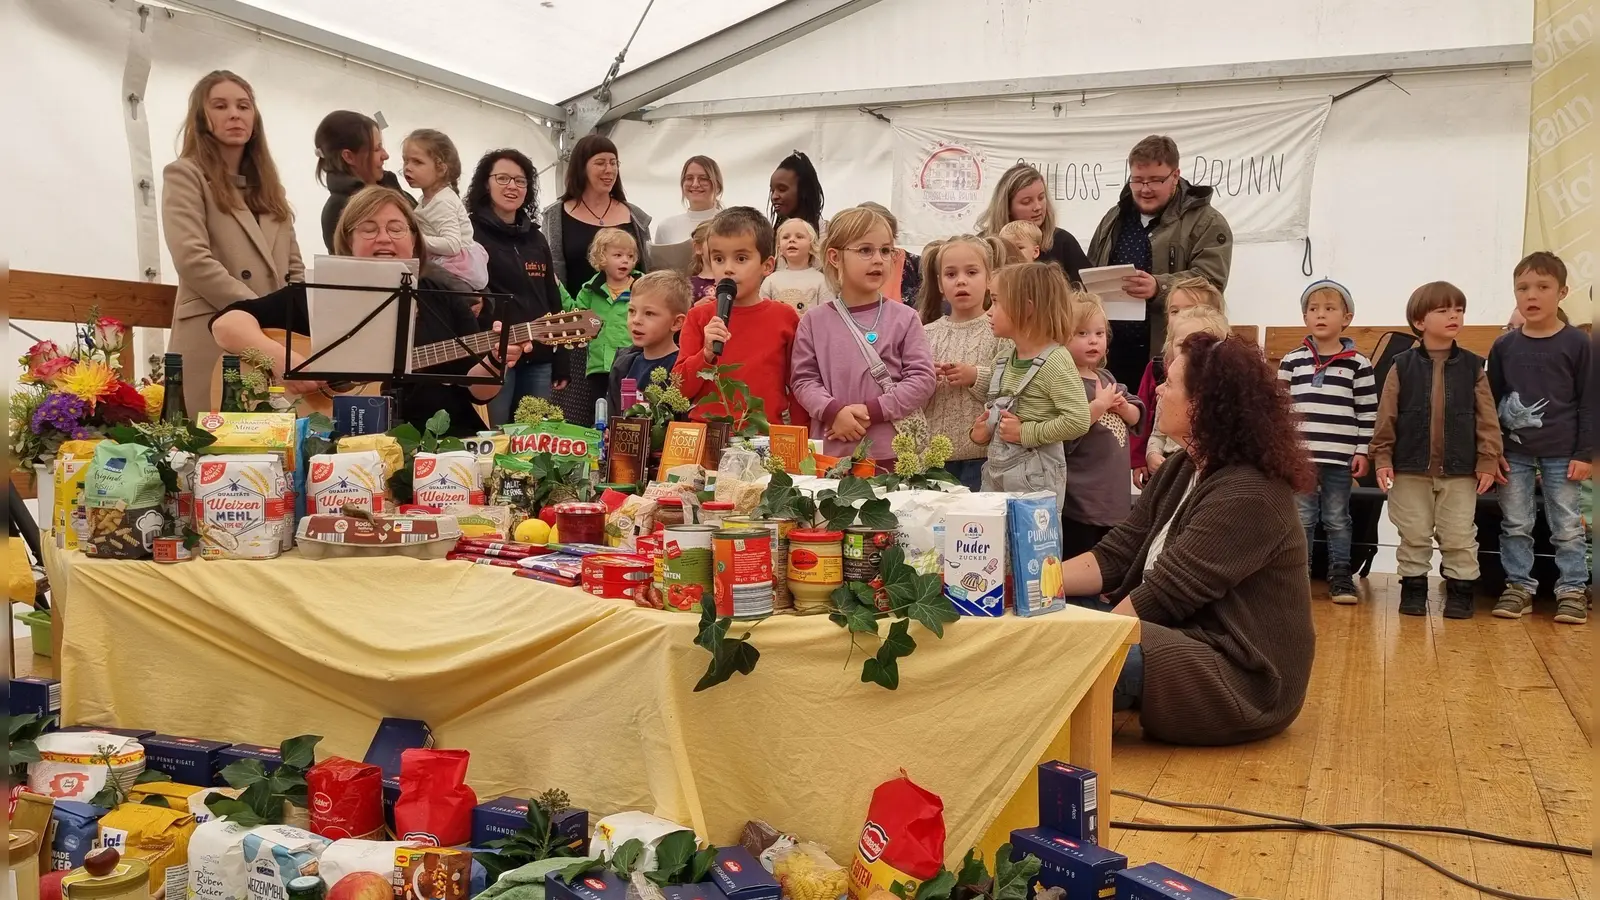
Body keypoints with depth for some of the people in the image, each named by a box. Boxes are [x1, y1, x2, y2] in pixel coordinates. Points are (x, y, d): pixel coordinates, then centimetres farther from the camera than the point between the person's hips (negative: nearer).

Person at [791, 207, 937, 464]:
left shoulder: (905, 318, 1)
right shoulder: (815, 320, 4)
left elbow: (923, 378, -4)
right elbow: (804, 379, 2)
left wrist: (872, 411, -13)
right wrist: (834, 411, -16)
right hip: (830, 452, 1)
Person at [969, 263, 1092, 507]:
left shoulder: (1055, 362, -14)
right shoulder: (1004, 360, 9)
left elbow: (1078, 421, -22)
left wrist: (1025, 433, -18)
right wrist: (983, 428, 4)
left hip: (1035, 478, -8)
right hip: (995, 471, 8)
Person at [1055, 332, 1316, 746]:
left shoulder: (1248, 497, -21)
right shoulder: (1182, 471, 9)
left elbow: (1163, 595, -22)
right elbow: (1115, 556, 3)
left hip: (1242, 682, -9)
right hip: (1188, 639, 9)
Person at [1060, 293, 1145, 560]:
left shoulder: (1107, 378, 13)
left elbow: (1136, 418, 17)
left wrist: (1122, 406, -4)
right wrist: (1100, 405, -23)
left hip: (1115, 495, 9)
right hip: (1079, 501, -9)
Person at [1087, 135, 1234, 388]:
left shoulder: (1206, 222, -2)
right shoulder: (1115, 218, 18)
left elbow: (1210, 281, -15)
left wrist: (1159, 287, -31)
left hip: (1170, 355, -5)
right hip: (1113, 350, 5)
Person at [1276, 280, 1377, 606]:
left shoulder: (1357, 364, 1)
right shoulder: (1291, 361, 4)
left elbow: (1368, 412, 2)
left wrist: (1362, 450, -2)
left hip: (1340, 458, -1)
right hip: (1299, 455, 1)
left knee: (1337, 519, 8)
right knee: (1301, 519, 6)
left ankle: (1340, 577, 15)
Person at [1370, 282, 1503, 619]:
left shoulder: (1473, 366, 1)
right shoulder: (1402, 366, -1)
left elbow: (1486, 418, 1)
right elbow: (1386, 417, -1)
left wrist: (1488, 460, -4)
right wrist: (1382, 457, -6)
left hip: (1460, 471, 0)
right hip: (1411, 469, 0)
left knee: (1459, 537, 4)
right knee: (1413, 535, 8)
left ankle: (1460, 590, 17)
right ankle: (1413, 588, 20)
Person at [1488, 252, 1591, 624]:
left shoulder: (1576, 343, -3)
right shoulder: (1504, 346, 2)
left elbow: (1587, 402, -1)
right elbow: (1490, 402, 7)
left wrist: (1584, 453, -6)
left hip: (1562, 454, -2)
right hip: (1514, 452, 2)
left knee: (1567, 527, 5)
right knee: (1515, 526, 7)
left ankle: (1573, 590, 14)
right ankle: (1519, 586, 18)